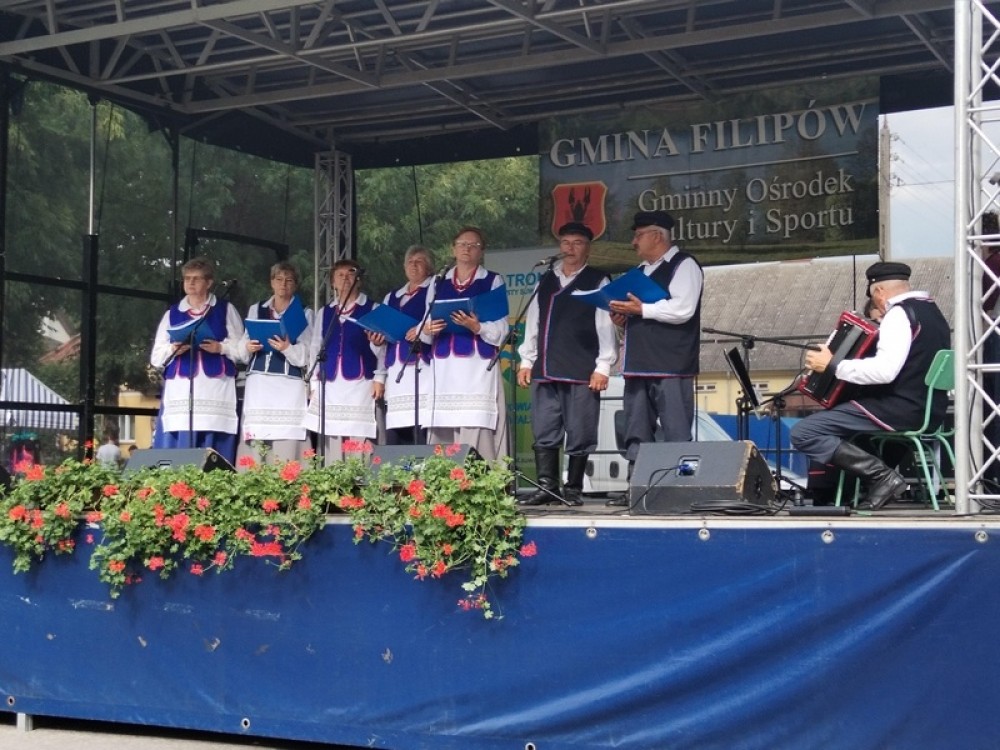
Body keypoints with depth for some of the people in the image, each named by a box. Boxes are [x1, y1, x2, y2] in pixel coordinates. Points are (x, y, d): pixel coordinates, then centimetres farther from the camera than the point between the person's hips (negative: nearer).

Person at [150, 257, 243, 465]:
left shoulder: (226, 310, 11)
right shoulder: (172, 314, 17)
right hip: (180, 392, 2)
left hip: (215, 394, -2)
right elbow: (156, 357, 13)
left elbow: (241, 348, 6)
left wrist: (221, 348, -13)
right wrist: (173, 350, -8)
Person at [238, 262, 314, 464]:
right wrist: (248, 348, -8)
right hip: (259, 384, 2)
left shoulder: (305, 314, 11)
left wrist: (287, 348, -21)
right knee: (255, 443, -6)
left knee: (287, 442, -13)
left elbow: (306, 354, -1)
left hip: (290, 386, -2)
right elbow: (243, 352, 15)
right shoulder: (256, 310, 19)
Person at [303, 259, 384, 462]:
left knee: (358, 444, -10)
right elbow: (315, 348, 17)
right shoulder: (325, 312, 17)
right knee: (331, 444, 2)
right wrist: (313, 383, 9)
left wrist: (379, 378, -9)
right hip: (329, 385, 4)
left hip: (360, 384, -4)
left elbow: (382, 345, 0)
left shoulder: (372, 309, 6)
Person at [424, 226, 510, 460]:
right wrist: (428, 329, -7)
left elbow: (501, 331, -1)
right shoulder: (438, 284, 19)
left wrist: (476, 327, -19)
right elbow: (427, 326, 16)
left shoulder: (493, 282, 7)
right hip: (444, 370, 4)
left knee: (475, 440, -13)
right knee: (441, 439, -3)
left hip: (478, 371, -4)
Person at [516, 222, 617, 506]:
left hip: (582, 371, -5)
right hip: (546, 369, 5)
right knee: (544, 432, 2)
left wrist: (603, 367, -10)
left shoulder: (598, 282, 2)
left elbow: (606, 326, -3)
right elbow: (533, 323, 18)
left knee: (579, 434, -1)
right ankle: (547, 487, 5)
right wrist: (526, 361, 11)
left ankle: (573, 490, 7)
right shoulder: (545, 281, 17)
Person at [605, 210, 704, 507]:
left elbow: (682, 309, -17)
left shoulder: (683, 265, -4)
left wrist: (641, 309, -18)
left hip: (670, 366, -9)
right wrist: (623, 315, 9)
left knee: (676, 432, -8)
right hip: (640, 364, 9)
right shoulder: (641, 271, 23)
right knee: (637, 430, 9)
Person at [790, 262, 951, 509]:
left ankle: (881, 474, -18)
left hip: (900, 410, -10)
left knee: (803, 433, -14)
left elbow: (885, 370, -26)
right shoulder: (931, 310, 17)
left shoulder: (900, 313, -13)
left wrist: (833, 365, -18)